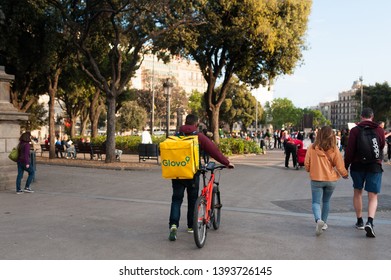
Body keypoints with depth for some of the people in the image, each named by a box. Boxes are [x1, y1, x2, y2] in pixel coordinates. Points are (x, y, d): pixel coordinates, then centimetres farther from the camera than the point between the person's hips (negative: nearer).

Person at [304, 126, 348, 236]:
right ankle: (324, 223, 26)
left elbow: (307, 164, -3)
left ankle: (318, 220, -23)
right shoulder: (334, 149, -9)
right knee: (326, 201, 19)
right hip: (331, 179, 2)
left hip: (316, 179, -1)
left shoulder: (312, 148, -11)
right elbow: (340, 166, -4)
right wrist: (345, 175, 17)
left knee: (316, 202, 3)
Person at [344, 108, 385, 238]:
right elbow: (382, 147, 9)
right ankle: (370, 222, -19)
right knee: (373, 196, 2)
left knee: (357, 192, 17)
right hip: (374, 166, 0)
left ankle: (359, 221, 23)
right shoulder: (379, 130, -2)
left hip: (357, 165, 0)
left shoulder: (355, 130, -5)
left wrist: (345, 166, -1)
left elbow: (349, 150, -8)